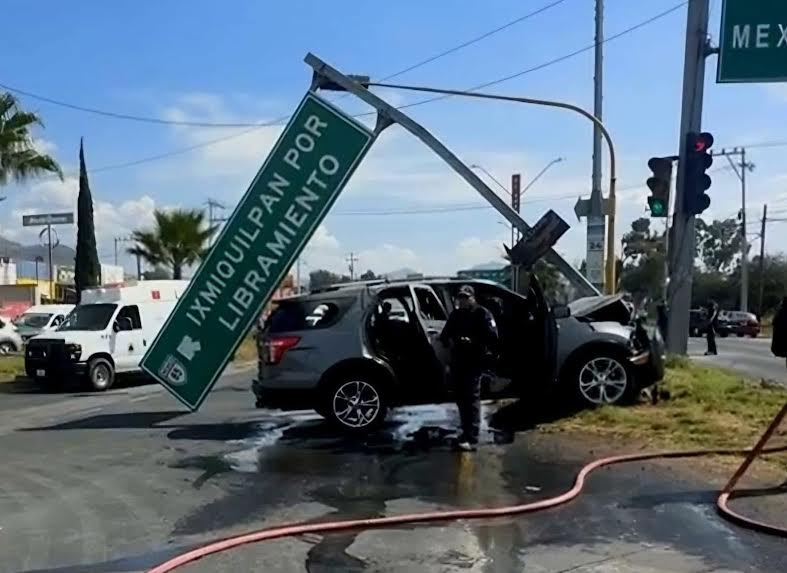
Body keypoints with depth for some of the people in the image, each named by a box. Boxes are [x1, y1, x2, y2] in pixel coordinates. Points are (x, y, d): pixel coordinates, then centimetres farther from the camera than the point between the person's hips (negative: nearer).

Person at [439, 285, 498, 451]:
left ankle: (471, 438, -10)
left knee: (472, 398, -9)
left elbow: (492, 337, -13)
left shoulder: (482, 314, -5)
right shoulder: (455, 314, 14)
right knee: (461, 398, 12)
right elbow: (444, 335, 17)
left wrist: (473, 342, -24)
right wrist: (449, 341, -5)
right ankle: (466, 431, 26)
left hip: (474, 362, -6)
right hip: (457, 362, 7)